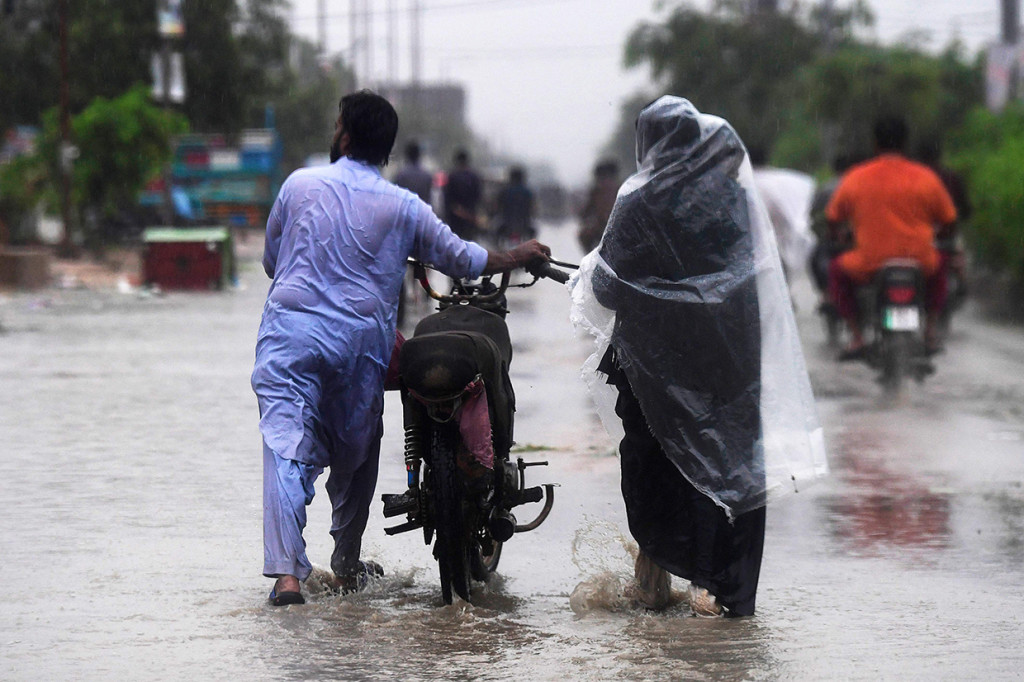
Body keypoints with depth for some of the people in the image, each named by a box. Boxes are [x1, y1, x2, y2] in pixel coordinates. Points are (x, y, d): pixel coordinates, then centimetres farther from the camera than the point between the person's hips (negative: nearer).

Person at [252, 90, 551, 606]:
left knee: (287, 451, -9)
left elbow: (271, 259, 16)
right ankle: (346, 564, 29)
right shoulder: (403, 207, 6)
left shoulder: (300, 185, 6)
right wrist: (519, 257, 32)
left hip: (292, 327, -1)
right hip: (363, 339, 1)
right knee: (355, 453, 19)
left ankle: (287, 573, -22)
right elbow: (460, 258, 15)